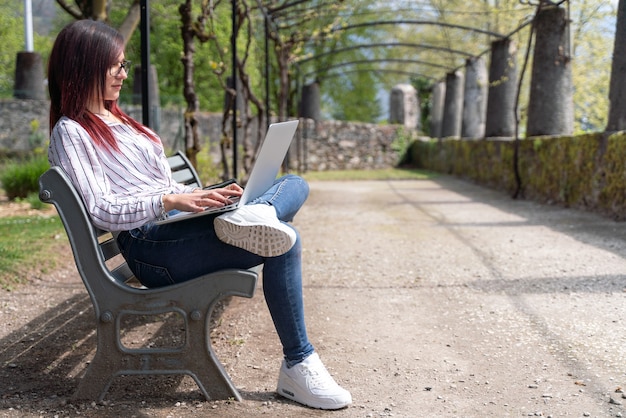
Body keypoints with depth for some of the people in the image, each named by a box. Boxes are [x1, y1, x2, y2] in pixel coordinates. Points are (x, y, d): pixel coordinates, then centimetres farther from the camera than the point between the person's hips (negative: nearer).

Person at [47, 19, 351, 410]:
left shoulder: (118, 120, 26)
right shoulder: (70, 132, -1)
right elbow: (100, 212, -13)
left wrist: (208, 197, 5)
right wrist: (171, 200, -25)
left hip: (177, 225, 9)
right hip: (150, 245, -9)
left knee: (295, 183, 2)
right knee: (284, 243, -26)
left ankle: (254, 216, -31)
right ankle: (297, 367, -21)